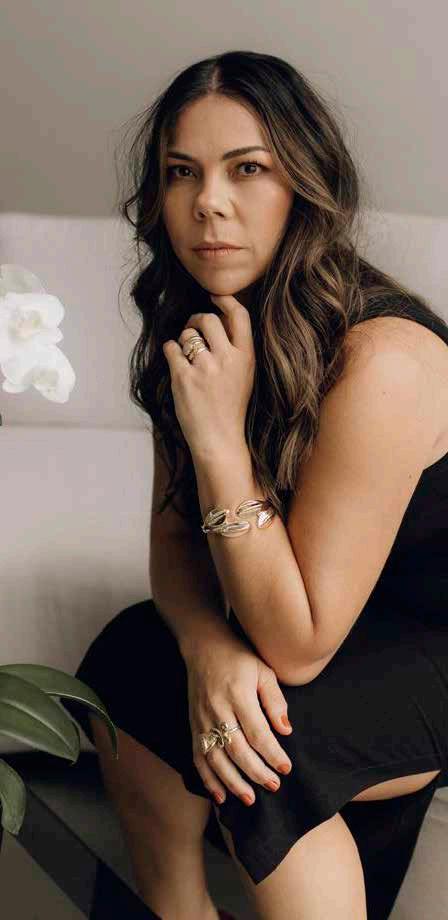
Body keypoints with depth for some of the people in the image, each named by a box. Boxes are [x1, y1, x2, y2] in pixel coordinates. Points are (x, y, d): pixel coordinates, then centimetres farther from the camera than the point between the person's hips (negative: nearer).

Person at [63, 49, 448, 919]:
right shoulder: (199, 328, -4)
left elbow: (296, 647, -27)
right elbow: (175, 536, -1)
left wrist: (219, 437, -33)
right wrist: (209, 644, -23)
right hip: (349, 642, 7)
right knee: (126, 654, -15)